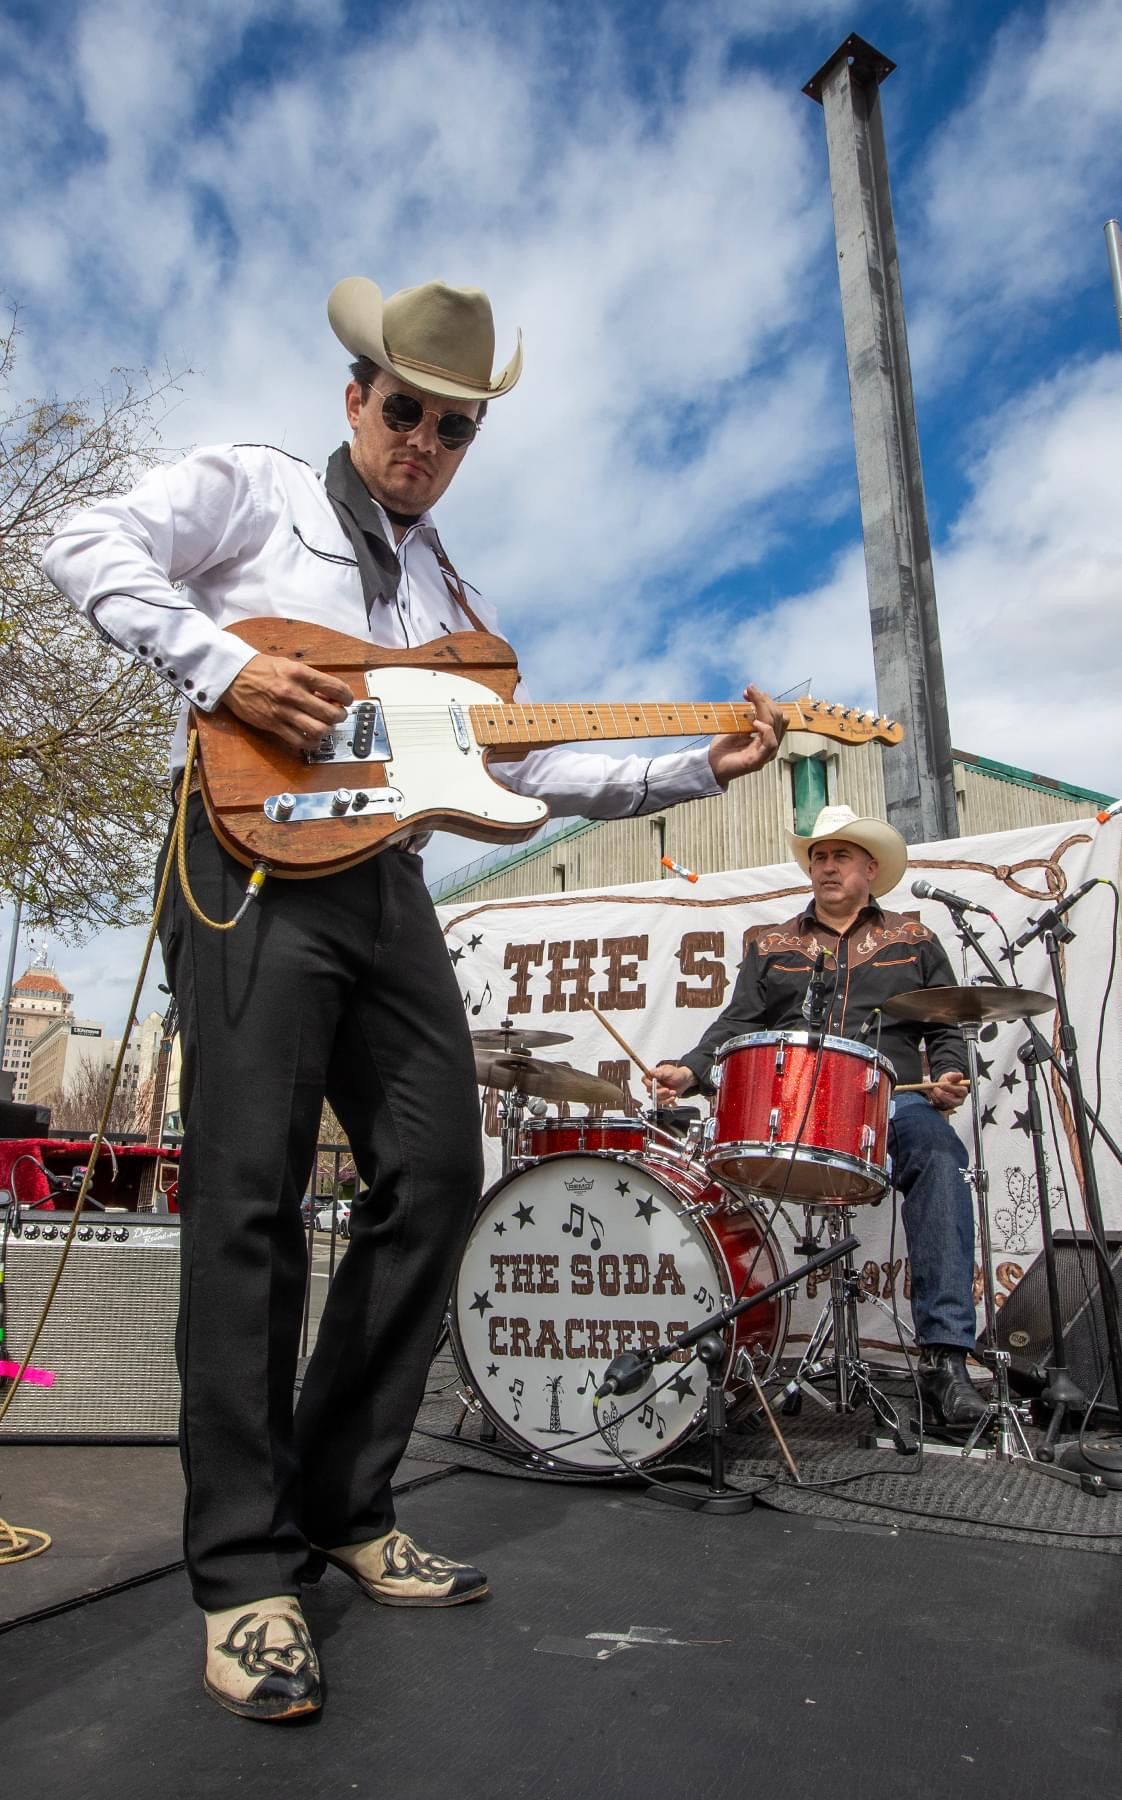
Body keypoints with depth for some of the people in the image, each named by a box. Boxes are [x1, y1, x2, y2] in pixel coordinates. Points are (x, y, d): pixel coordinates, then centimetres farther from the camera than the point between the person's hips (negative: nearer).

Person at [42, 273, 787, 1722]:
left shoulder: (458, 604, 26)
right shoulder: (250, 488, 12)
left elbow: (531, 763, 17)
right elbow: (86, 547, -1)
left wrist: (699, 768, 7)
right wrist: (222, 663, -16)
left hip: (384, 881, 6)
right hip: (254, 857, -6)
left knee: (435, 1175, -1)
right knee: (250, 1193, -10)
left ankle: (340, 1509, 16)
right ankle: (246, 1568, 3)